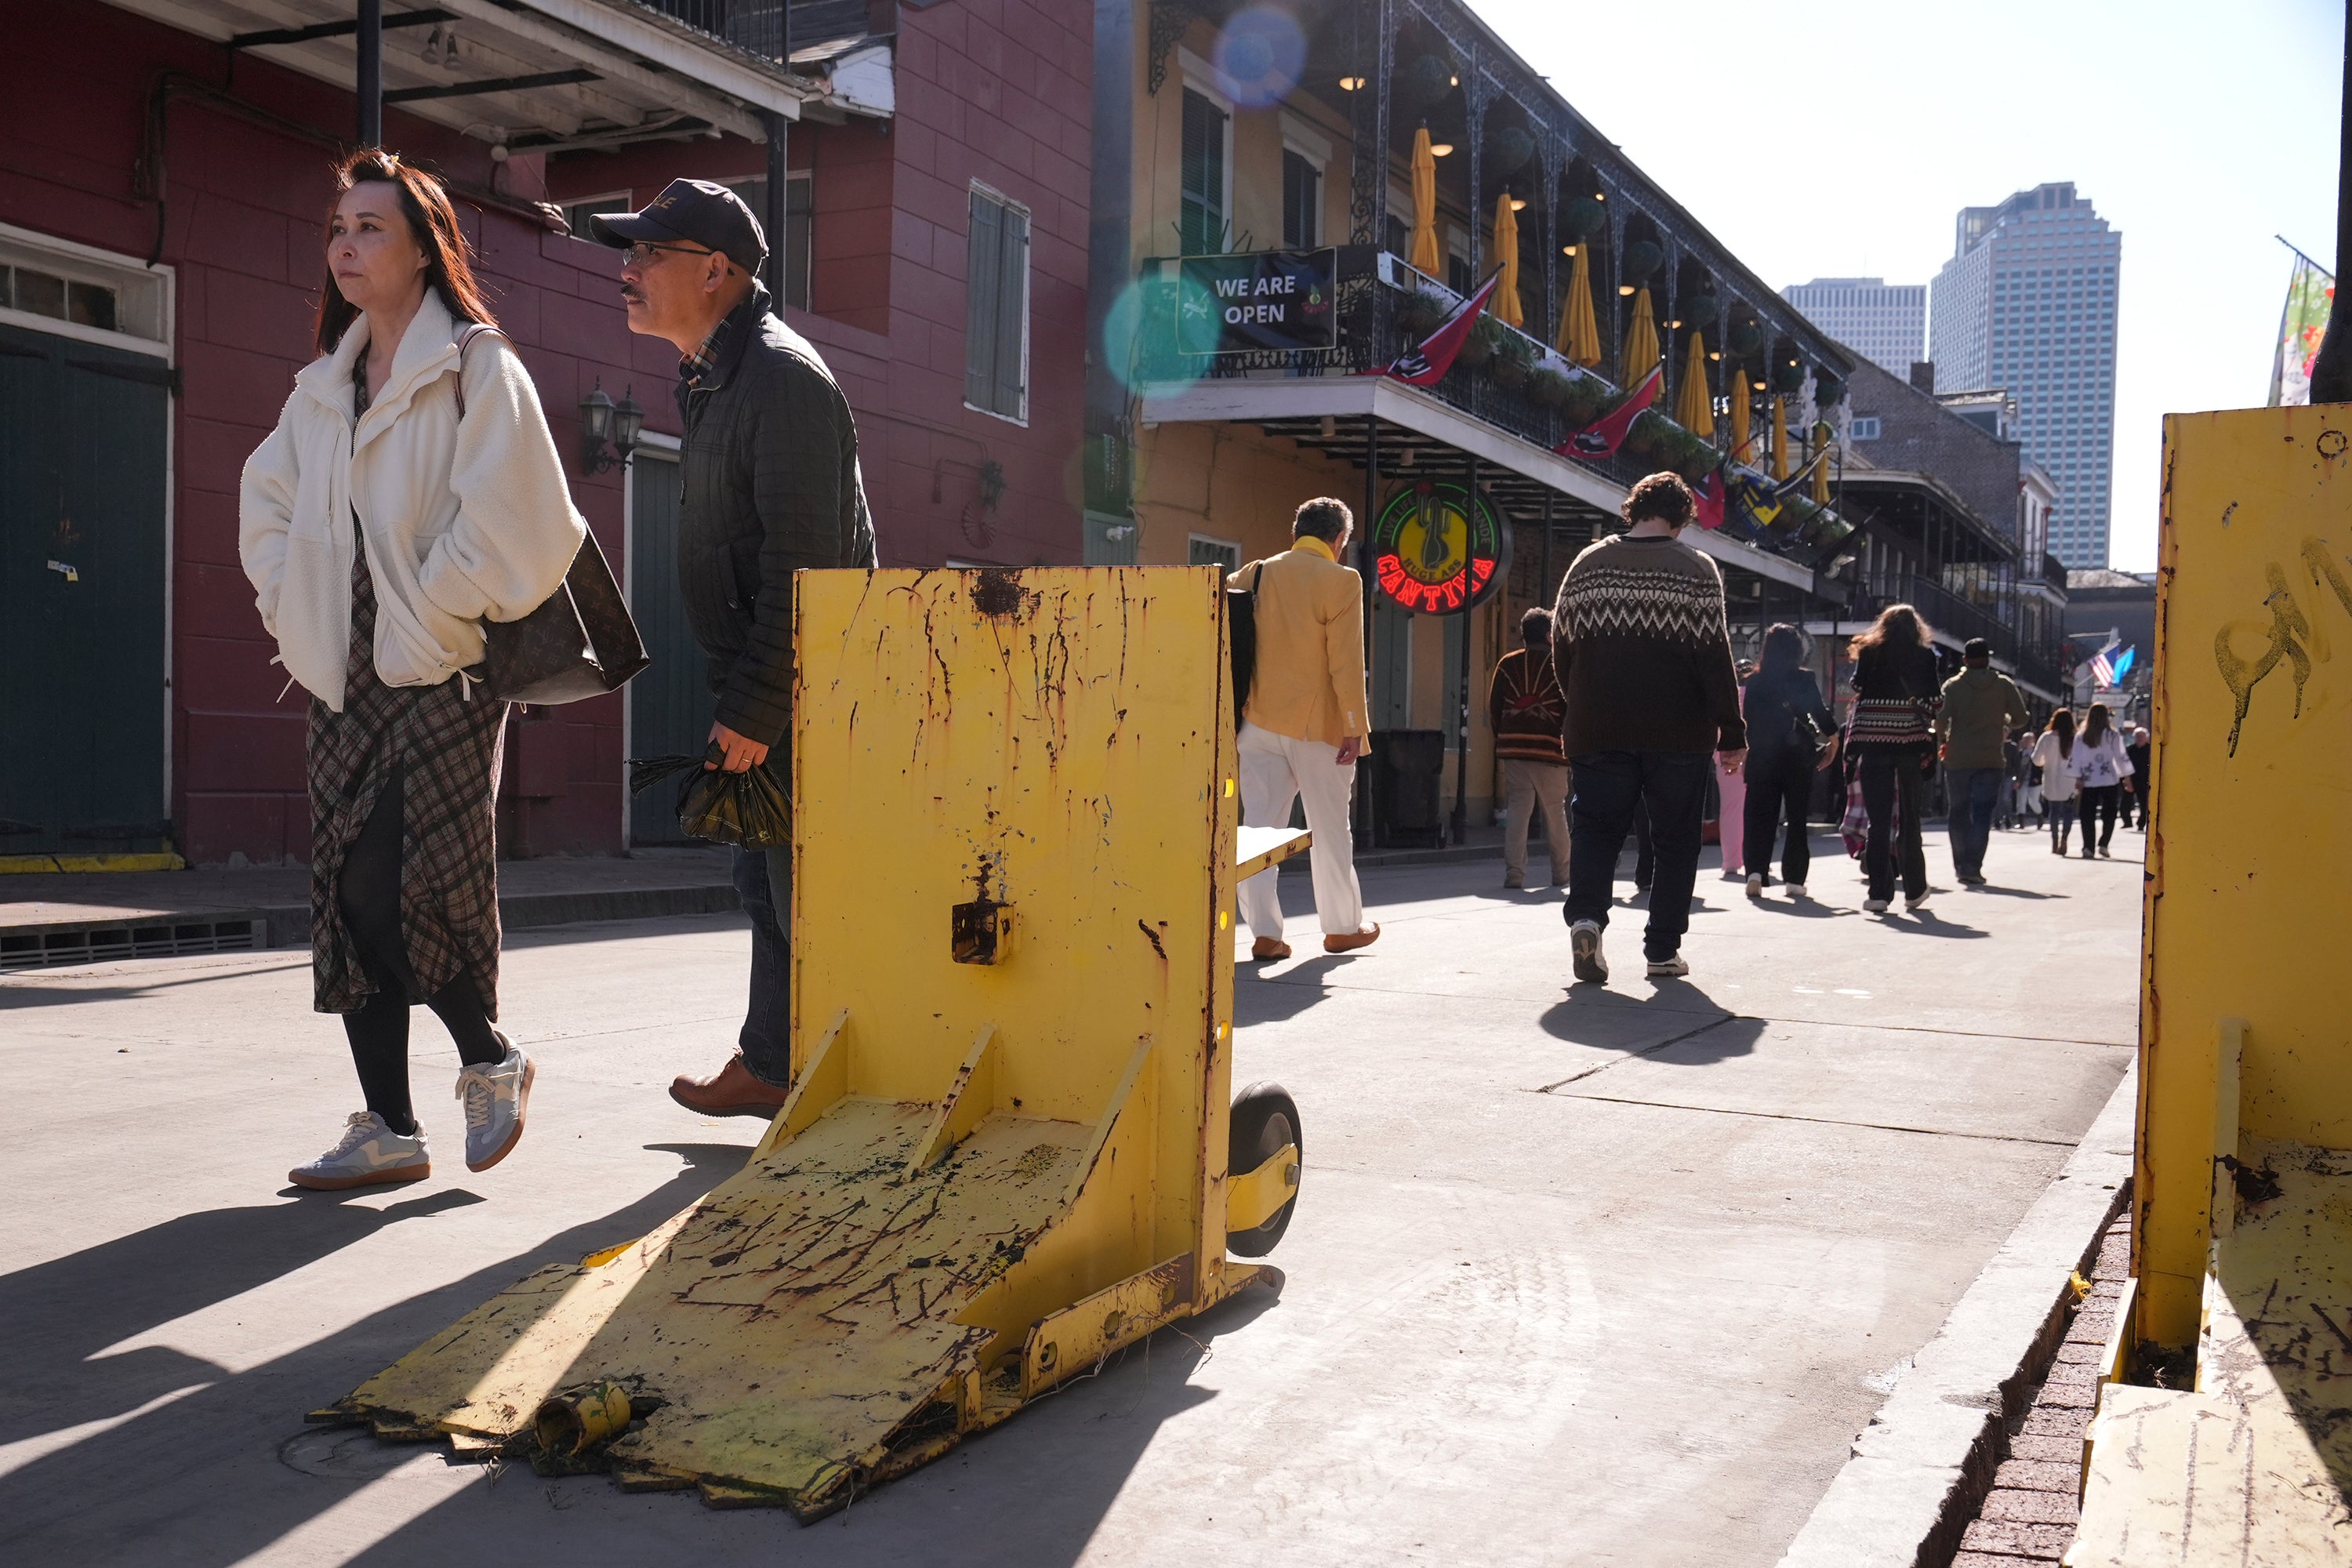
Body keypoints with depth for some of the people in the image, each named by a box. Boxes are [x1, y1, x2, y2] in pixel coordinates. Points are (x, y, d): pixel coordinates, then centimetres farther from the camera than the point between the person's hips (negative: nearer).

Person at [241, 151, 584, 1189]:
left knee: (416, 890, -9)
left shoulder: (476, 367, -4)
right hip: (344, 680, 7)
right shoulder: (323, 385, 17)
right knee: (352, 898, 4)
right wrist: (293, 606, 10)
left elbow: (509, 519, -13)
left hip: (440, 678, -7)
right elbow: (266, 502, 25)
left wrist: (428, 617, -11)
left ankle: (489, 1059, 18)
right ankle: (388, 1129, 11)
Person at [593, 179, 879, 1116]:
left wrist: (752, 710, -22)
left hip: (803, 698, -11)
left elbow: (802, 565, -23)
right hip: (766, 698, 11)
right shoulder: (713, 380, 17)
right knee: (768, 888, 18)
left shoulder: (781, 377, -17)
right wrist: (740, 703, 18)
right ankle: (769, 1065, 31)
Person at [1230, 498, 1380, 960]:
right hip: (1316, 723, -4)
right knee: (1330, 827, 9)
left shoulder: (1255, 574, 7)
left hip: (1259, 720, 4)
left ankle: (1264, 933, 0)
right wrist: (1355, 726, -10)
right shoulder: (1341, 581, -8)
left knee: (1259, 826, 4)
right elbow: (1346, 660, -12)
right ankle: (1342, 926, 21)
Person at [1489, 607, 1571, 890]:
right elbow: (1572, 707, -3)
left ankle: (1514, 872, -6)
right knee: (1555, 813, 8)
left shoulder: (1507, 663, 6)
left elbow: (1493, 707, 6)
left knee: (1516, 809, 2)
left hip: (1513, 748, 2)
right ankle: (1561, 874, 16)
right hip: (1550, 750, -2)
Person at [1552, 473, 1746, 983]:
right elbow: (1714, 655, -7)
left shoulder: (1590, 562, 5)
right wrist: (1732, 731, -3)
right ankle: (1662, 950, 10)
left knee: (1595, 827, 8)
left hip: (1598, 731, 2)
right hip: (1678, 732, -2)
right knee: (1675, 839, 10)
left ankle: (1586, 915, -17)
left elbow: (1562, 645, 8)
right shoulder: (1696, 569, -3)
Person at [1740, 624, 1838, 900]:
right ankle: (1794, 879, 8)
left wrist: (1744, 755, 11)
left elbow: (1747, 722, 4)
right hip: (1796, 756, -1)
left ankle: (1756, 870, -16)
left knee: (1760, 816, 3)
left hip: (1761, 759, 1)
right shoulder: (1805, 680, -4)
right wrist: (1833, 739, 8)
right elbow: (1819, 712, -7)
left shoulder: (1753, 682, 3)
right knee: (1797, 818, 8)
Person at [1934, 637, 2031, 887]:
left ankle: (1961, 865, 14)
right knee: (1982, 814, -1)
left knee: (1959, 812, 11)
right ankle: (1972, 867, -12)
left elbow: (1941, 719, -10)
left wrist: (1942, 739, 9)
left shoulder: (1952, 686, -1)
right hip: (1990, 760, 0)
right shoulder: (2004, 685, 2)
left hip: (1957, 759, 0)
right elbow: (2021, 718, 1)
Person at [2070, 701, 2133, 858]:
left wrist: (2078, 777, 7)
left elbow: (2075, 758, 2)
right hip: (2109, 780, -2)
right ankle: (2103, 845, -5)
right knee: (2109, 815, 6)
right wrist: (2127, 776, 4)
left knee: (2088, 816, 6)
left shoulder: (2082, 736, 1)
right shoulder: (2112, 734, -5)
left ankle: (2088, 847, 3)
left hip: (2089, 781, 2)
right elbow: (2120, 756, -3)